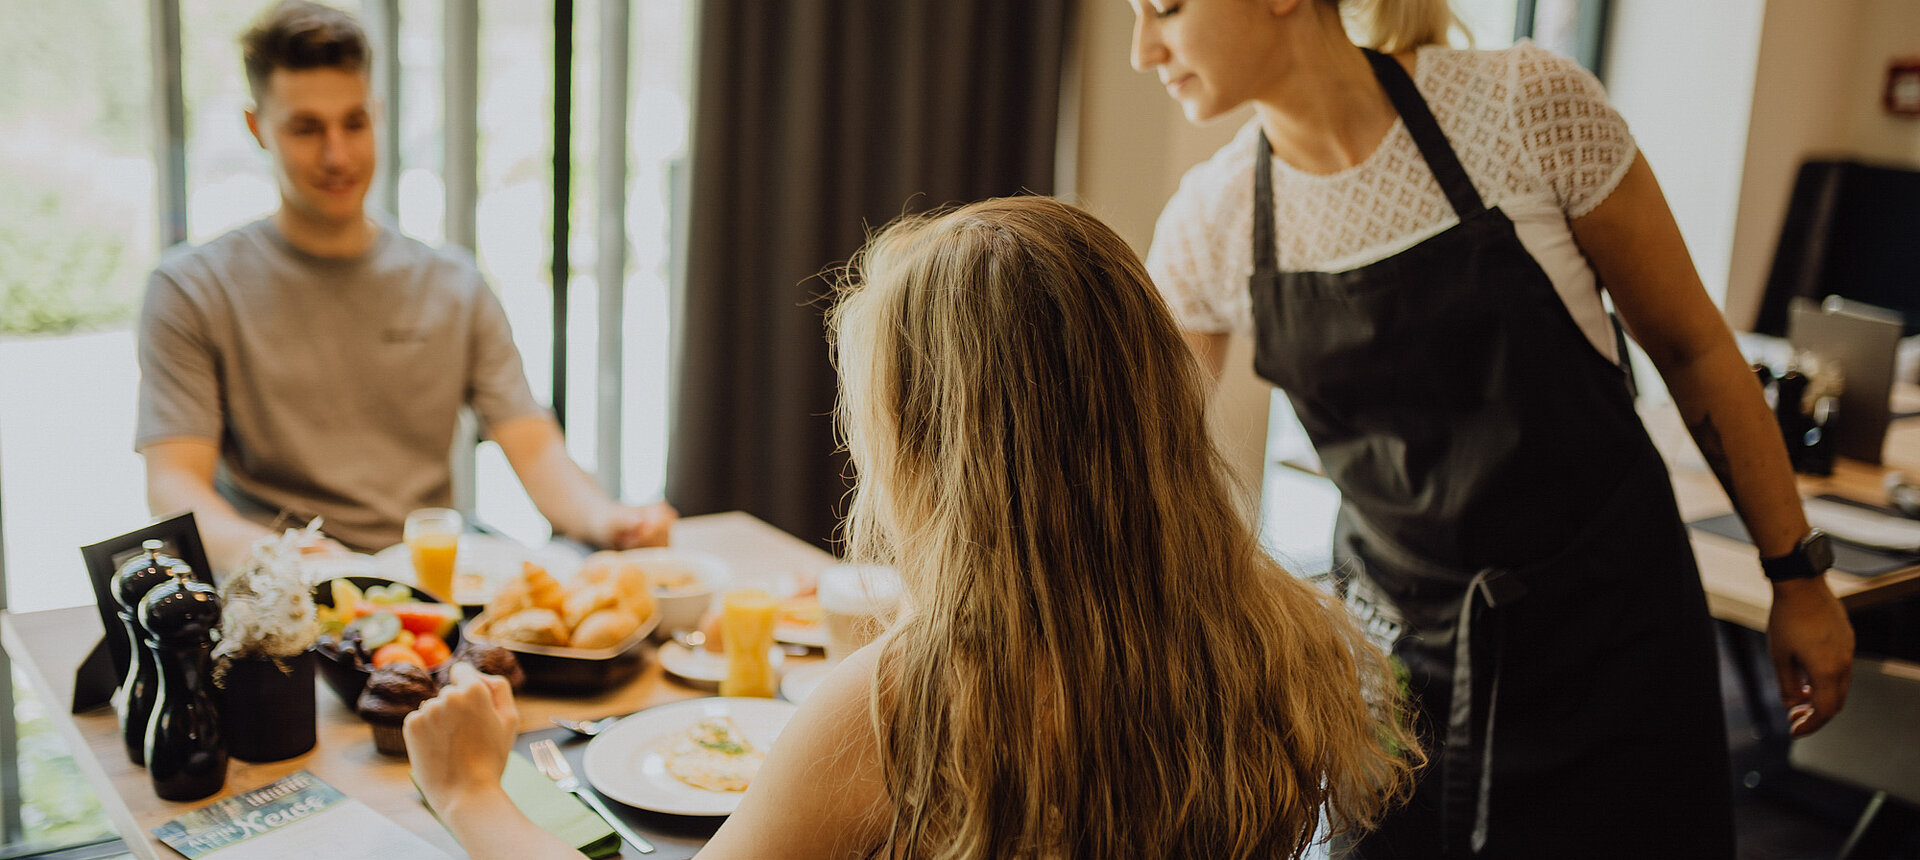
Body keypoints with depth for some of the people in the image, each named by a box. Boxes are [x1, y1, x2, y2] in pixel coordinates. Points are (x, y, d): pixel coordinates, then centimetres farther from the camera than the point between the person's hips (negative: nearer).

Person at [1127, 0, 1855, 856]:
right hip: (1395, 649, 2)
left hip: (1608, 629, -2)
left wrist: (1797, 572, 0)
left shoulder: (1529, 102, -15)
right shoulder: (1209, 224, -8)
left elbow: (1690, 346, -4)